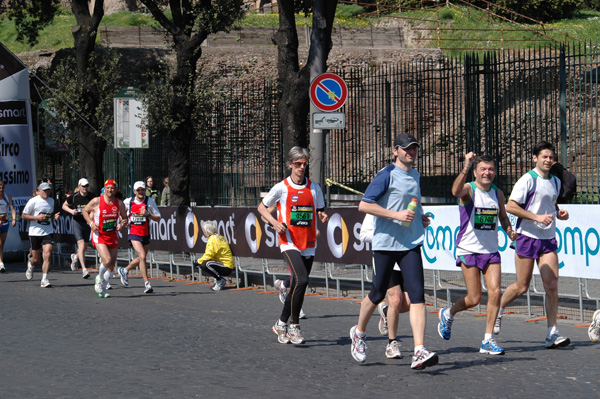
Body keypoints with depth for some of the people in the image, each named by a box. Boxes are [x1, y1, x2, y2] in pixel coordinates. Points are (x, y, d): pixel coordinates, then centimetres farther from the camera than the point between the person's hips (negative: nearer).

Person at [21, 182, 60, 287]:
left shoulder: (51, 201, 10)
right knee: (36, 259, 6)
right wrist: (37, 217, -17)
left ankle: (44, 279, -11)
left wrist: (54, 216, 3)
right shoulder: (33, 201, -7)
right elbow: (24, 216, -4)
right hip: (35, 232, -3)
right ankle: (29, 265, 44)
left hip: (48, 232, 3)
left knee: (47, 254, -15)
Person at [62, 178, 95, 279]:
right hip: (77, 222, -3)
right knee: (81, 245, -16)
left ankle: (75, 257, 44)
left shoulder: (92, 197, -2)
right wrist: (71, 211, -11)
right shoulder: (74, 197, -6)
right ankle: (84, 269, -17)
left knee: (85, 247, 11)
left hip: (87, 223, 3)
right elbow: (64, 206, 7)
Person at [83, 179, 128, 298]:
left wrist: (122, 224, -9)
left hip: (113, 235, 4)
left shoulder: (119, 203, -1)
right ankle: (100, 278, 10)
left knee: (112, 265, 8)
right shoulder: (96, 201, -10)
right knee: (107, 260, -21)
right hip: (99, 235, -4)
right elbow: (85, 211, 4)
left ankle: (103, 289, 24)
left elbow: (125, 218, 13)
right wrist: (91, 223, -10)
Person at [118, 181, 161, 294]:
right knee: (142, 256, -19)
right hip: (134, 234, -3)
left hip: (146, 234, 3)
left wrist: (148, 214, -22)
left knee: (141, 259, 15)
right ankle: (147, 284, -15)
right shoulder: (128, 202, -2)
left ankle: (124, 271, 42)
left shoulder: (150, 201, -4)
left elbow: (158, 218, -6)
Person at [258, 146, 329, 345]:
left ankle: (281, 324, 24)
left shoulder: (314, 188, 9)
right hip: (289, 243, -5)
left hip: (309, 245, 5)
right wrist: (274, 222, -8)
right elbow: (262, 207, 9)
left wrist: (323, 217, -6)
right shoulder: (281, 188, -1)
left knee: (299, 285, 7)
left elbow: (320, 211, 18)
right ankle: (294, 325, -12)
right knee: (301, 280, -22)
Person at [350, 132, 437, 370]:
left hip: (411, 244, 5)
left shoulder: (415, 175, 16)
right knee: (378, 294, 7)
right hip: (385, 242, -5)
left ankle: (420, 352, -19)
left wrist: (420, 218, 13)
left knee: (417, 294, -11)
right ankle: (359, 333, 35)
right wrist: (396, 215, -19)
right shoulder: (387, 175, -7)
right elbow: (364, 205, -13)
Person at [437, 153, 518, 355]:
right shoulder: (469, 190, -9)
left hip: (491, 251, 5)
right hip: (469, 249, -5)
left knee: (495, 292, -9)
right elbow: (456, 191, -34)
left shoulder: (498, 193, 8)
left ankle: (487, 340, -1)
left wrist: (509, 230, 2)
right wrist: (465, 169, -49)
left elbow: (503, 217, 23)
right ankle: (448, 314, 28)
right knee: (474, 299, -3)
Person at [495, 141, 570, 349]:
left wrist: (559, 213, 8)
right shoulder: (528, 179, -8)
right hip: (527, 236, -5)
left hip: (548, 239, 5)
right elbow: (510, 206, -13)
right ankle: (498, 310, 28)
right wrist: (537, 217, -20)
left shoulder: (556, 181, 13)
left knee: (552, 285, -6)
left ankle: (552, 334, -4)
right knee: (521, 287, 0)